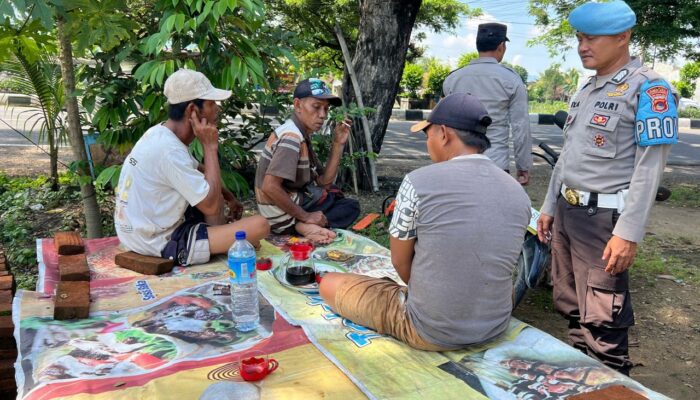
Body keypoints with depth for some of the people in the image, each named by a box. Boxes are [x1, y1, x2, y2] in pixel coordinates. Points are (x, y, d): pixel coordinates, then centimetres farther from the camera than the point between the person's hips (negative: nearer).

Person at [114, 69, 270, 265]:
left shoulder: (160, 134, 4)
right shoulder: (170, 150, -26)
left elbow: (199, 171, 22)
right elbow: (211, 205, -24)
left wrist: (229, 196, 9)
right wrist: (210, 147, -18)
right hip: (161, 242, -10)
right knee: (259, 226, -18)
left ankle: (219, 239, 15)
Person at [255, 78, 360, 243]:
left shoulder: (302, 135, 9)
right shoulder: (292, 136, -20)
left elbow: (324, 181, 7)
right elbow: (269, 187, -30)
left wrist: (338, 144, -1)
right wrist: (305, 216, -21)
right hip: (283, 214, -9)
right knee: (351, 206, 4)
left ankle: (306, 226, -1)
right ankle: (306, 225, -18)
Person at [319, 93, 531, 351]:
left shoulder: (419, 182, -17)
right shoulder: (520, 194, -2)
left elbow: (400, 261, -5)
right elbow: (497, 264, 10)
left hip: (430, 332, -5)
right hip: (495, 328, 6)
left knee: (329, 284, 11)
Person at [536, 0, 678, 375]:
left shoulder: (647, 88, -10)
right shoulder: (585, 88, 15)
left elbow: (649, 168, -15)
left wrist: (628, 233, -19)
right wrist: (549, 207, 19)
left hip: (603, 216, -8)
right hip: (566, 210, 8)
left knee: (602, 318, -2)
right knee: (570, 305, 15)